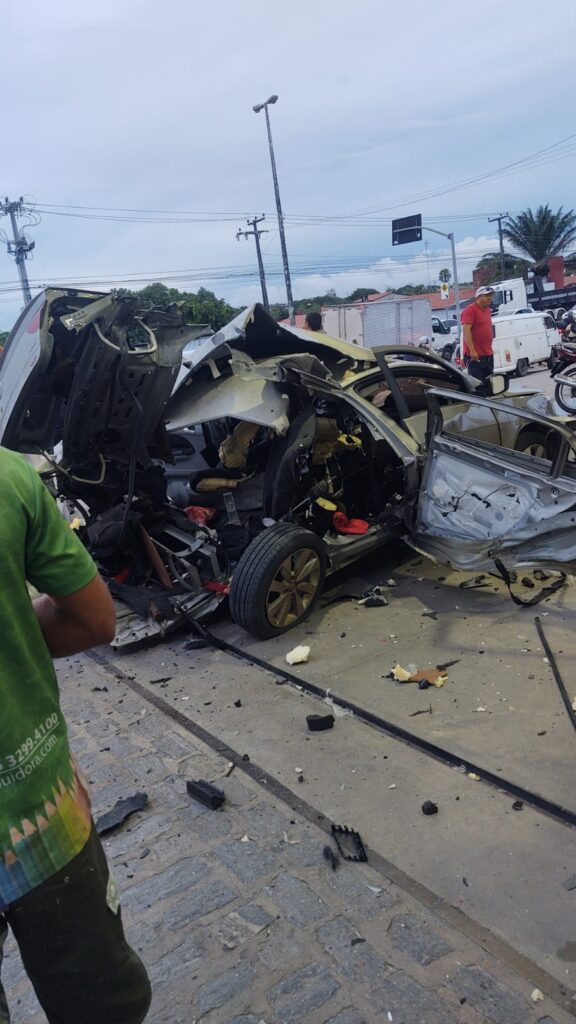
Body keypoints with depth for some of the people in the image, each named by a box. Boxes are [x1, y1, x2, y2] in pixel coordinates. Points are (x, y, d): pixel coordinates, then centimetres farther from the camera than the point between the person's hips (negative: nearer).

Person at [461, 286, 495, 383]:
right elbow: (466, 330, -18)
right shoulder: (470, 310, -10)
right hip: (475, 355, -9)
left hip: (488, 354, 9)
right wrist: (472, 351, -24)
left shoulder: (488, 310, 17)